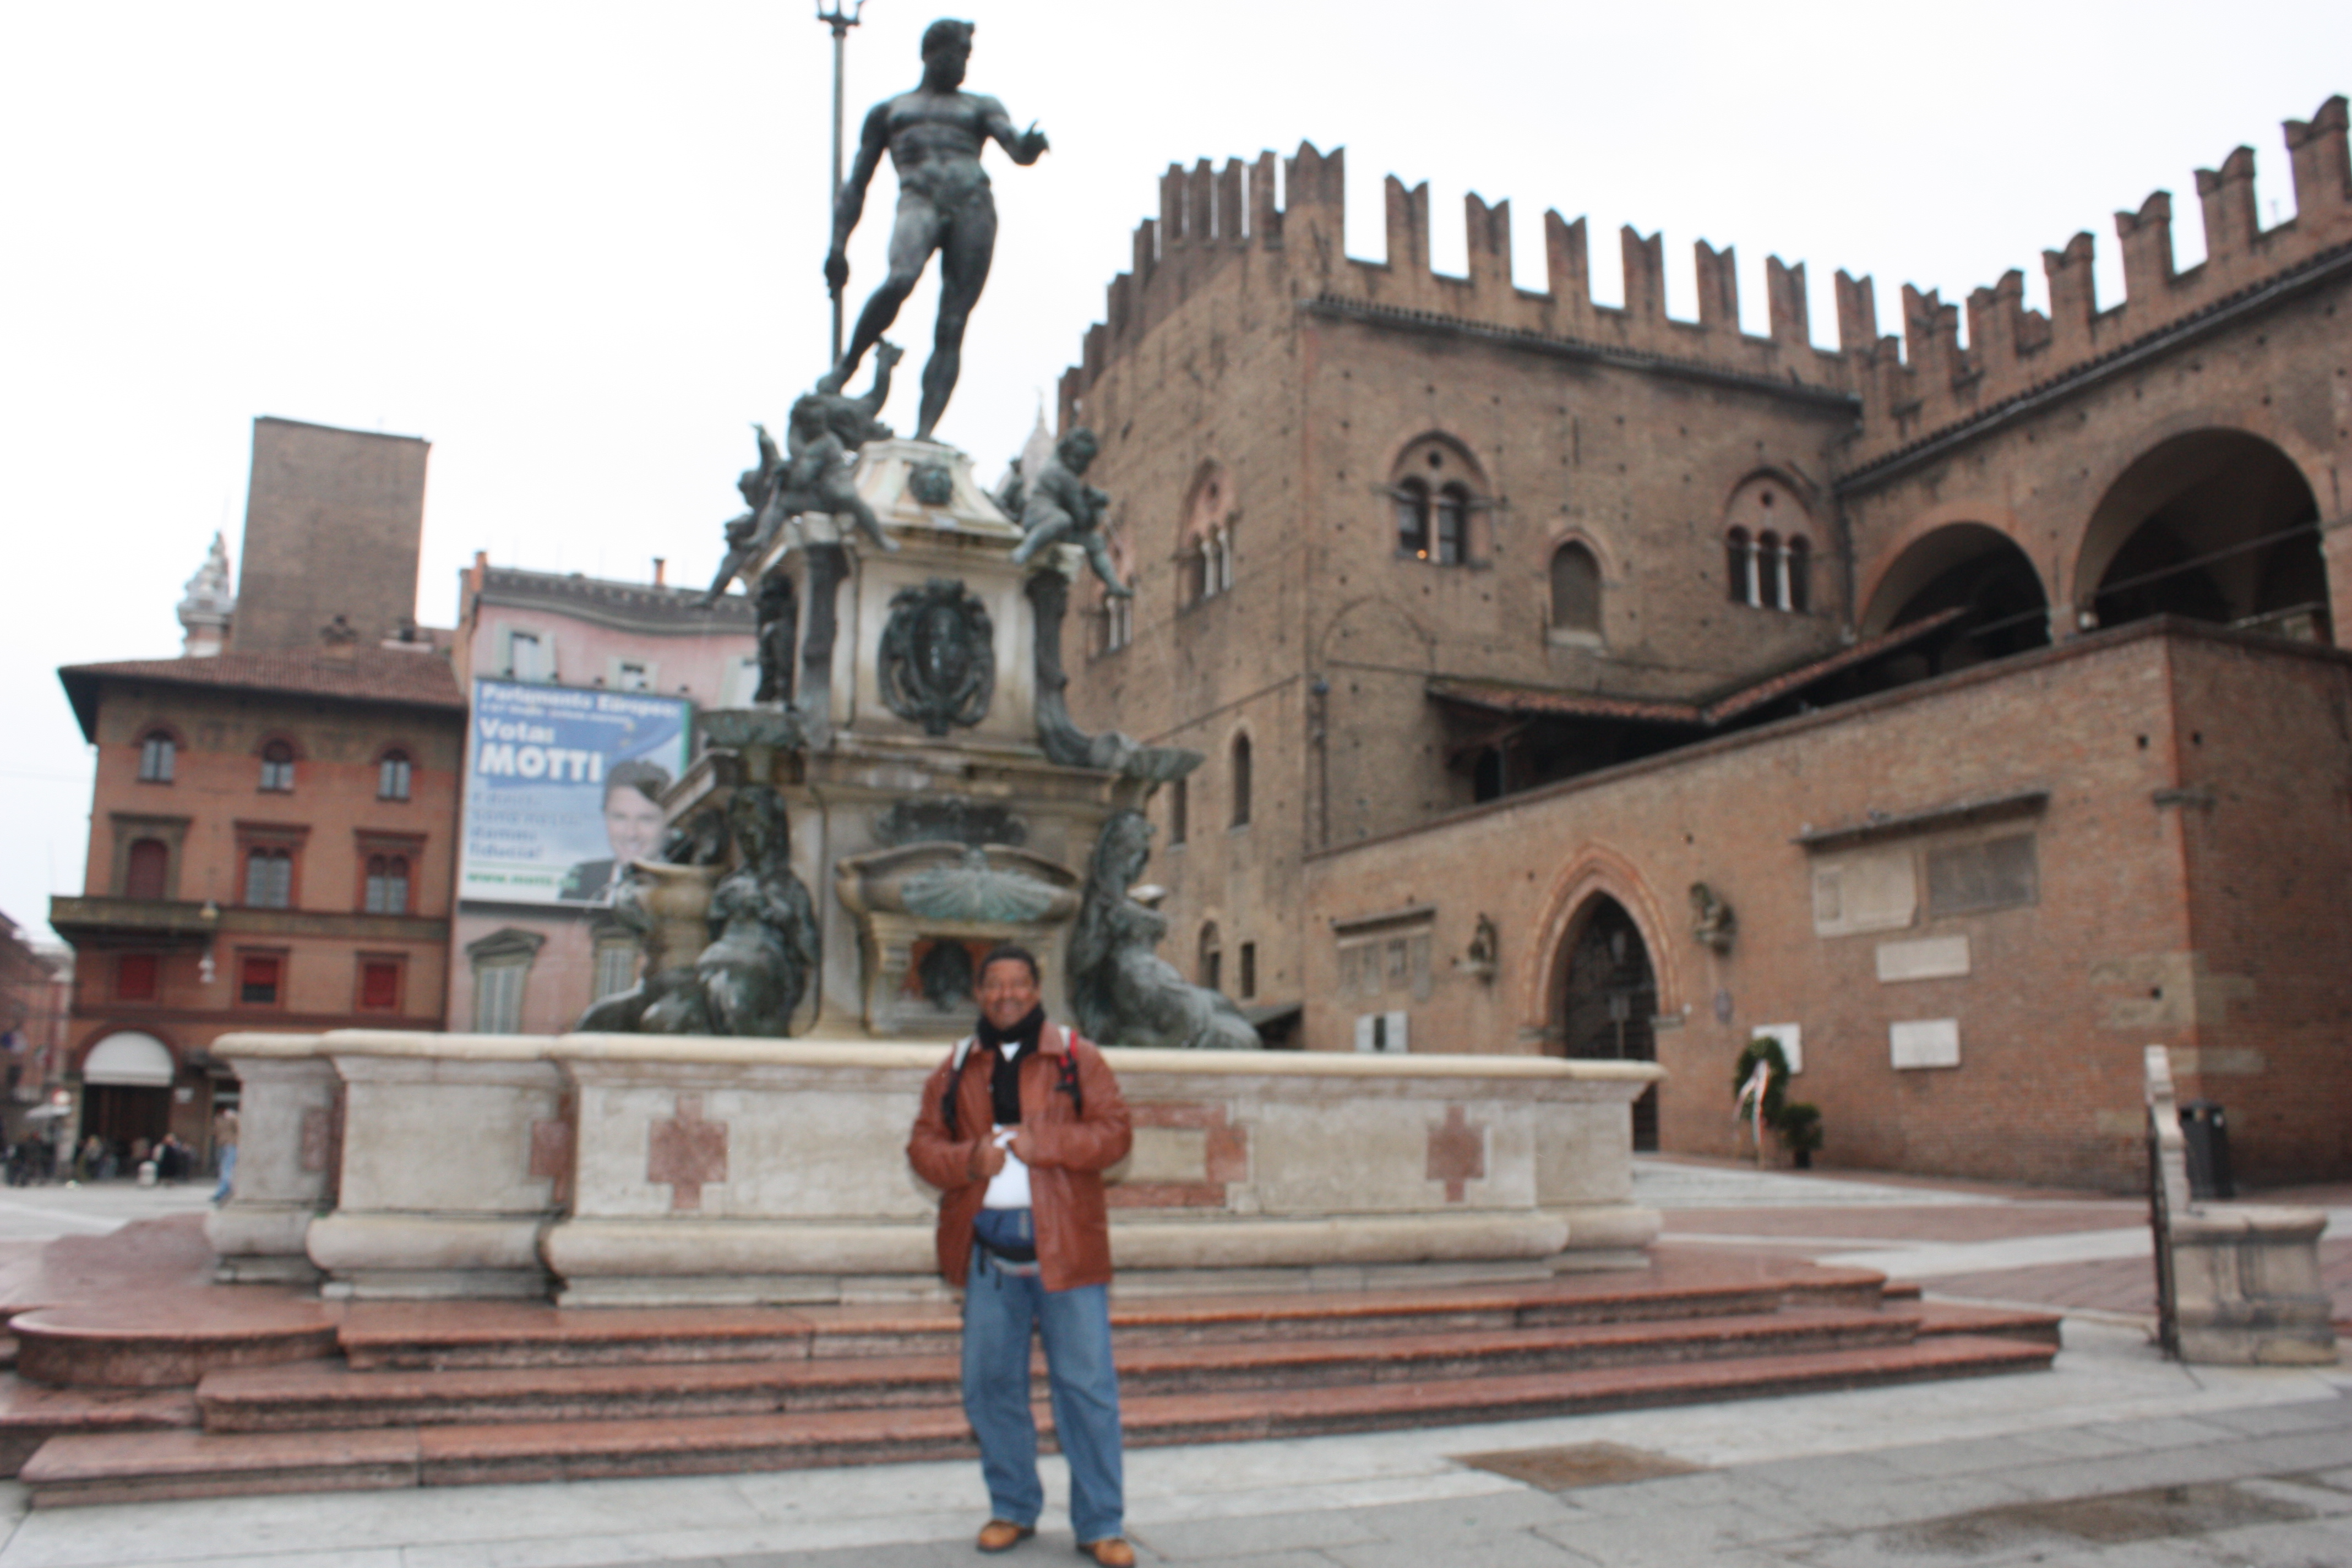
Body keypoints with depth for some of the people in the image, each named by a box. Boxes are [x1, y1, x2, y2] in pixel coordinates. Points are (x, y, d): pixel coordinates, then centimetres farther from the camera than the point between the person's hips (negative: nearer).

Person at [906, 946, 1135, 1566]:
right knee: (989, 1384, 10)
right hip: (987, 1248, 3)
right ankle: (1013, 1509, 28)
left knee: (1087, 1386, -1)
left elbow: (1115, 1133, -3)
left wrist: (1041, 1142, -15)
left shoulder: (1076, 1057, 3)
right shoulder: (958, 1067, 12)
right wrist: (968, 1160, -11)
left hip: (1065, 1244, -3)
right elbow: (923, 1144, 9)